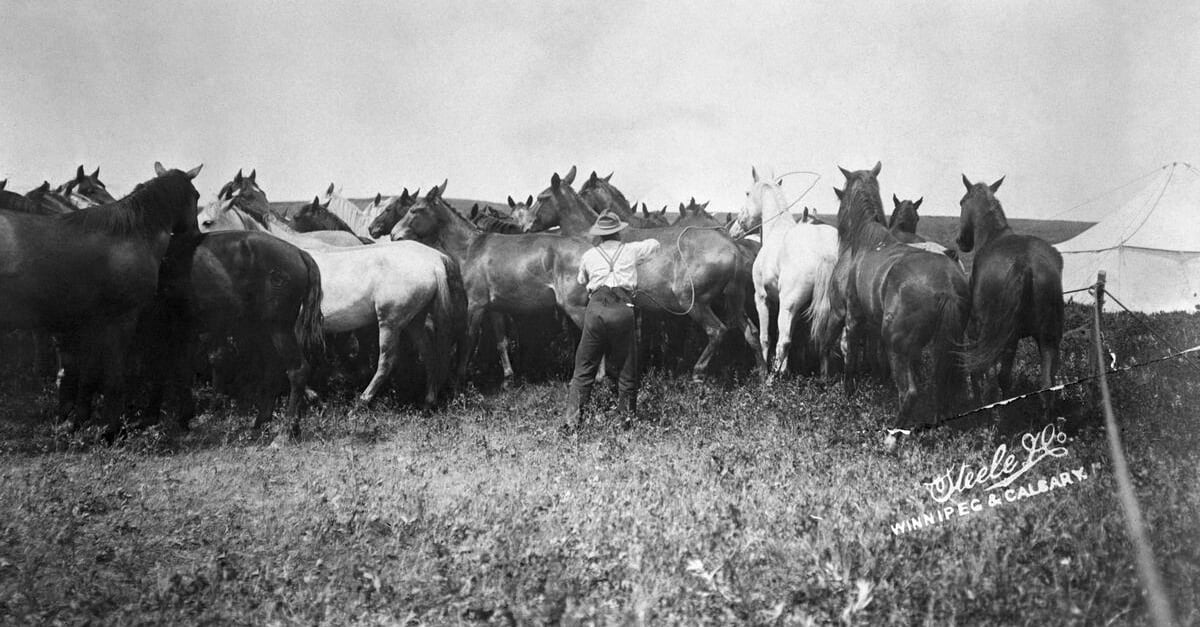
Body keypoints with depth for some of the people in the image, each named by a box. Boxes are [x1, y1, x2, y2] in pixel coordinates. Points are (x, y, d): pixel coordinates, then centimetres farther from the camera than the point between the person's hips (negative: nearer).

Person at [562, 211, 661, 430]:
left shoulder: (589, 256, 15)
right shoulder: (631, 250, 14)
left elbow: (581, 281, 31)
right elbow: (654, 244, 33)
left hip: (596, 308, 1)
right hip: (623, 310, -1)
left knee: (584, 368, 6)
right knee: (627, 368, 12)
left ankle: (572, 418, 0)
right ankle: (628, 417, 17)